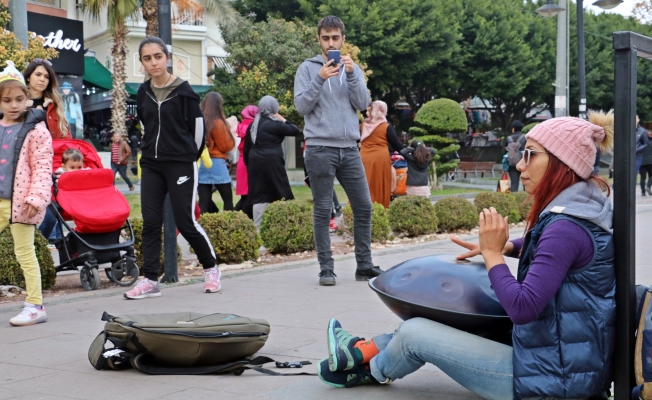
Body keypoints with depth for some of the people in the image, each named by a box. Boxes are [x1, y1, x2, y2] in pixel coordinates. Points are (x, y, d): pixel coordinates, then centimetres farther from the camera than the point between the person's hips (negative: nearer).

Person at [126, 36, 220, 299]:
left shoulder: (183, 90, -9)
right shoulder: (143, 92, 7)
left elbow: (198, 126, -3)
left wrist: (191, 156, 6)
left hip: (181, 164, -5)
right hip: (151, 165, 5)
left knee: (185, 221, -4)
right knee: (150, 222, 1)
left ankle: (210, 268, 18)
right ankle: (150, 280, 5)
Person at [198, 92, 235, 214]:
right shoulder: (218, 123, -10)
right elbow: (226, 146, -7)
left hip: (200, 164, 5)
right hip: (216, 164, -5)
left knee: (204, 201, 4)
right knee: (228, 199, 5)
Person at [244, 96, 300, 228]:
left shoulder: (252, 125, 14)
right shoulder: (274, 124, -8)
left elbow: (246, 148, 16)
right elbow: (295, 130, -8)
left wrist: (248, 164, 22)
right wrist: (284, 121, 6)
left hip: (255, 164, 6)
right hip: (272, 163, -6)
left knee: (259, 196, 6)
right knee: (282, 194, 0)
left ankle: (257, 227, 5)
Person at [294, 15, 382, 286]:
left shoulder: (353, 68, 13)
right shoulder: (308, 68, 2)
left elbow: (363, 104, 1)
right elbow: (301, 106, -6)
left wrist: (351, 74, -11)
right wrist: (320, 79, -17)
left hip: (349, 149, 4)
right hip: (320, 149, -4)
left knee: (363, 206, 3)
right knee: (323, 210, -1)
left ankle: (364, 266, 13)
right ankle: (326, 269, 5)